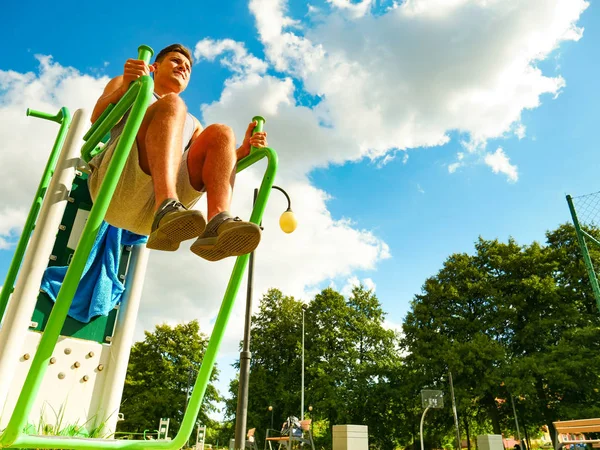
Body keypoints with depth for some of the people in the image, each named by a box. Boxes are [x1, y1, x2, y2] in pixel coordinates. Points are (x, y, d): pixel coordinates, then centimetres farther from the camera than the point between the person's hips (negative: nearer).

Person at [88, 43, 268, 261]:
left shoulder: (192, 123, 37)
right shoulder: (123, 84, 29)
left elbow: (207, 169, 22)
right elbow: (98, 119, 7)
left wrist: (242, 151, 5)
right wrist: (125, 88, -15)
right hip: (116, 187, -3)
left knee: (220, 133, -13)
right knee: (171, 103, -21)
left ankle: (217, 225, -38)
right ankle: (167, 210, -46)